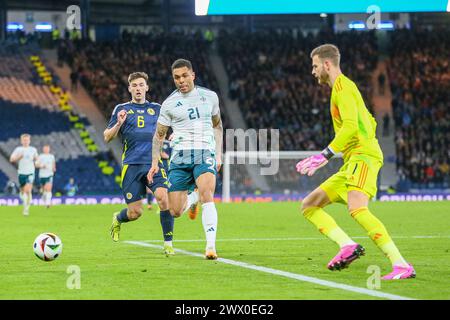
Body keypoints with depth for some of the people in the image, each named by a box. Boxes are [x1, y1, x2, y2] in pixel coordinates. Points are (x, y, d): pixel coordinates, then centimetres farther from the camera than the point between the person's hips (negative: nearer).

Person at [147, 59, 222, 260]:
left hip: (205, 155, -1)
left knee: (207, 196, -26)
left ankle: (211, 246, -27)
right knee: (176, 212, 0)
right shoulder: (169, 104, 5)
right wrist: (155, 163, 7)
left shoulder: (210, 97, 9)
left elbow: (217, 125, 23)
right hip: (180, 157, 1)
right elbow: (159, 135, 15)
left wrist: (218, 153, 14)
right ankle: (191, 198, 36)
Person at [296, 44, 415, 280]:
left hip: (363, 155, -11)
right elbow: (370, 123, 31)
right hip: (351, 162, 11)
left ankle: (401, 265, -34)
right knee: (309, 206, 7)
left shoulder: (342, 86, -5)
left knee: (357, 209, -32)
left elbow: (350, 126, -18)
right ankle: (348, 245, -13)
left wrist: (325, 155, -19)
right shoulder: (343, 87, 26)